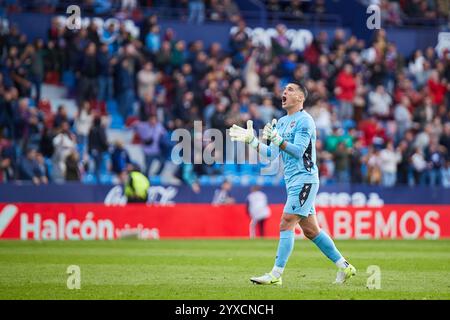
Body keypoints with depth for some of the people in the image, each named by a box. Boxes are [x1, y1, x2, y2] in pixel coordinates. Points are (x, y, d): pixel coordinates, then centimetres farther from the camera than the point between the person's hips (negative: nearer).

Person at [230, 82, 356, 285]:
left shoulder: (304, 120, -9)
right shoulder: (281, 122, 16)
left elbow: (298, 150, -21)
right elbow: (271, 154, 15)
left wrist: (276, 139, -32)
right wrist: (251, 140, 6)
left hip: (304, 180, -9)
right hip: (293, 182, 9)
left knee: (286, 225, -13)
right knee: (311, 231, 9)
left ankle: (276, 275, -14)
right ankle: (344, 267, 16)